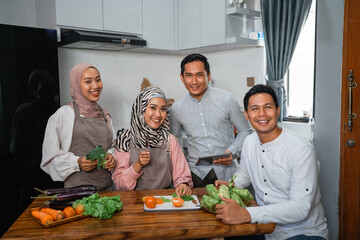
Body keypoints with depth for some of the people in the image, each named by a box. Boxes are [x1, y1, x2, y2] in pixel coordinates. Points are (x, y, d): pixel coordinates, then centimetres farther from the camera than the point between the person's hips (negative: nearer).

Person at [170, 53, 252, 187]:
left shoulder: (227, 100, -3)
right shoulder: (177, 108, 4)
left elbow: (245, 131, 6)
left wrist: (232, 152, -10)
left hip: (226, 172, -1)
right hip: (196, 172, 1)